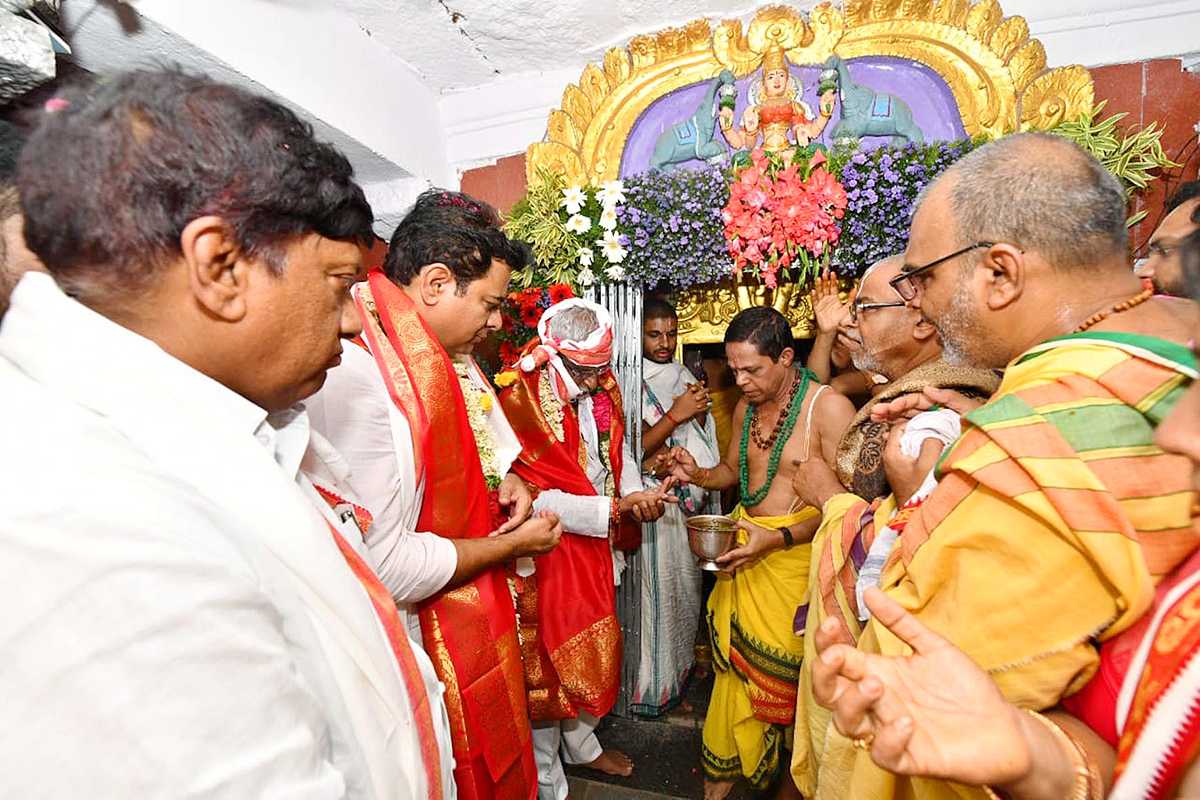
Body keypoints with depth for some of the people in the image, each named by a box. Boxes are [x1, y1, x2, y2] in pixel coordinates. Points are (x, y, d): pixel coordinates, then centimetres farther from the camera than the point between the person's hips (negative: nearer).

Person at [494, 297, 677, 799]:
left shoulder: (602, 389, -2)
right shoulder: (520, 399, -24)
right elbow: (536, 498, -26)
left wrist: (637, 494, -8)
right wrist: (615, 509, -27)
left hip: (597, 543, 7)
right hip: (549, 553, -7)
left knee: (593, 648, 23)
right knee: (549, 659, 10)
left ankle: (582, 744, 50)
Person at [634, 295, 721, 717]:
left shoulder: (681, 375, 11)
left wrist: (700, 410, -5)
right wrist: (676, 414, -21)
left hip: (690, 502, 7)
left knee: (686, 591, 17)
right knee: (657, 592, 1)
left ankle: (678, 679, 36)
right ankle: (653, 687, 21)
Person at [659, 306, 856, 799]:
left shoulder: (829, 407, -16)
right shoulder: (745, 407, 6)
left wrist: (779, 538, -25)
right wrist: (698, 475, -2)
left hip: (797, 555, -5)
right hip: (745, 545, 6)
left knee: (788, 666, 8)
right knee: (736, 660, 13)